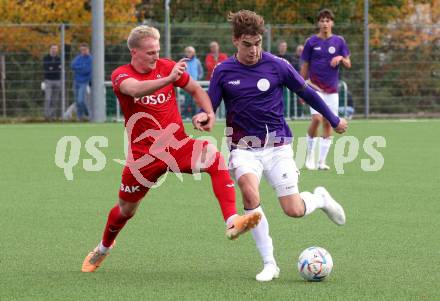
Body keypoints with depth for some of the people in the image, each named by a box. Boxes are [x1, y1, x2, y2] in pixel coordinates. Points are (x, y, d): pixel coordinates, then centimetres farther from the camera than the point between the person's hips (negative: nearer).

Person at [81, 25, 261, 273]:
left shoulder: (166, 67, 0)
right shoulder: (121, 75, -9)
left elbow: (196, 89, 14)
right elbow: (135, 89, -35)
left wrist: (209, 114, -6)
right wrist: (169, 79, -51)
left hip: (177, 146, 1)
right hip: (143, 154, -1)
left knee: (214, 157, -30)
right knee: (126, 209, 14)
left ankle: (232, 222, -38)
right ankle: (103, 248, 47)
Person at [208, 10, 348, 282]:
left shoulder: (277, 66, -5)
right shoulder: (223, 72, -1)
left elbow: (307, 93, 8)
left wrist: (334, 121, 17)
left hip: (277, 145, 0)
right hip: (244, 147, 0)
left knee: (294, 210, -9)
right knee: (250, 193, -30)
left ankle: (320, 198, 30)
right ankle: (269, 263, -18)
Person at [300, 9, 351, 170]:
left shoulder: (339, 41, 6)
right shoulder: (311, 42, 1)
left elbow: (348, 64, 8)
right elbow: (305, 67, 6)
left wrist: (341, 58, -14)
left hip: (332, 89, 2)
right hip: (315, 87, -2)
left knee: (328, 123, 0)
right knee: (317, 119, -19)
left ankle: (322, 161, 5)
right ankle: (310, 154, 0)